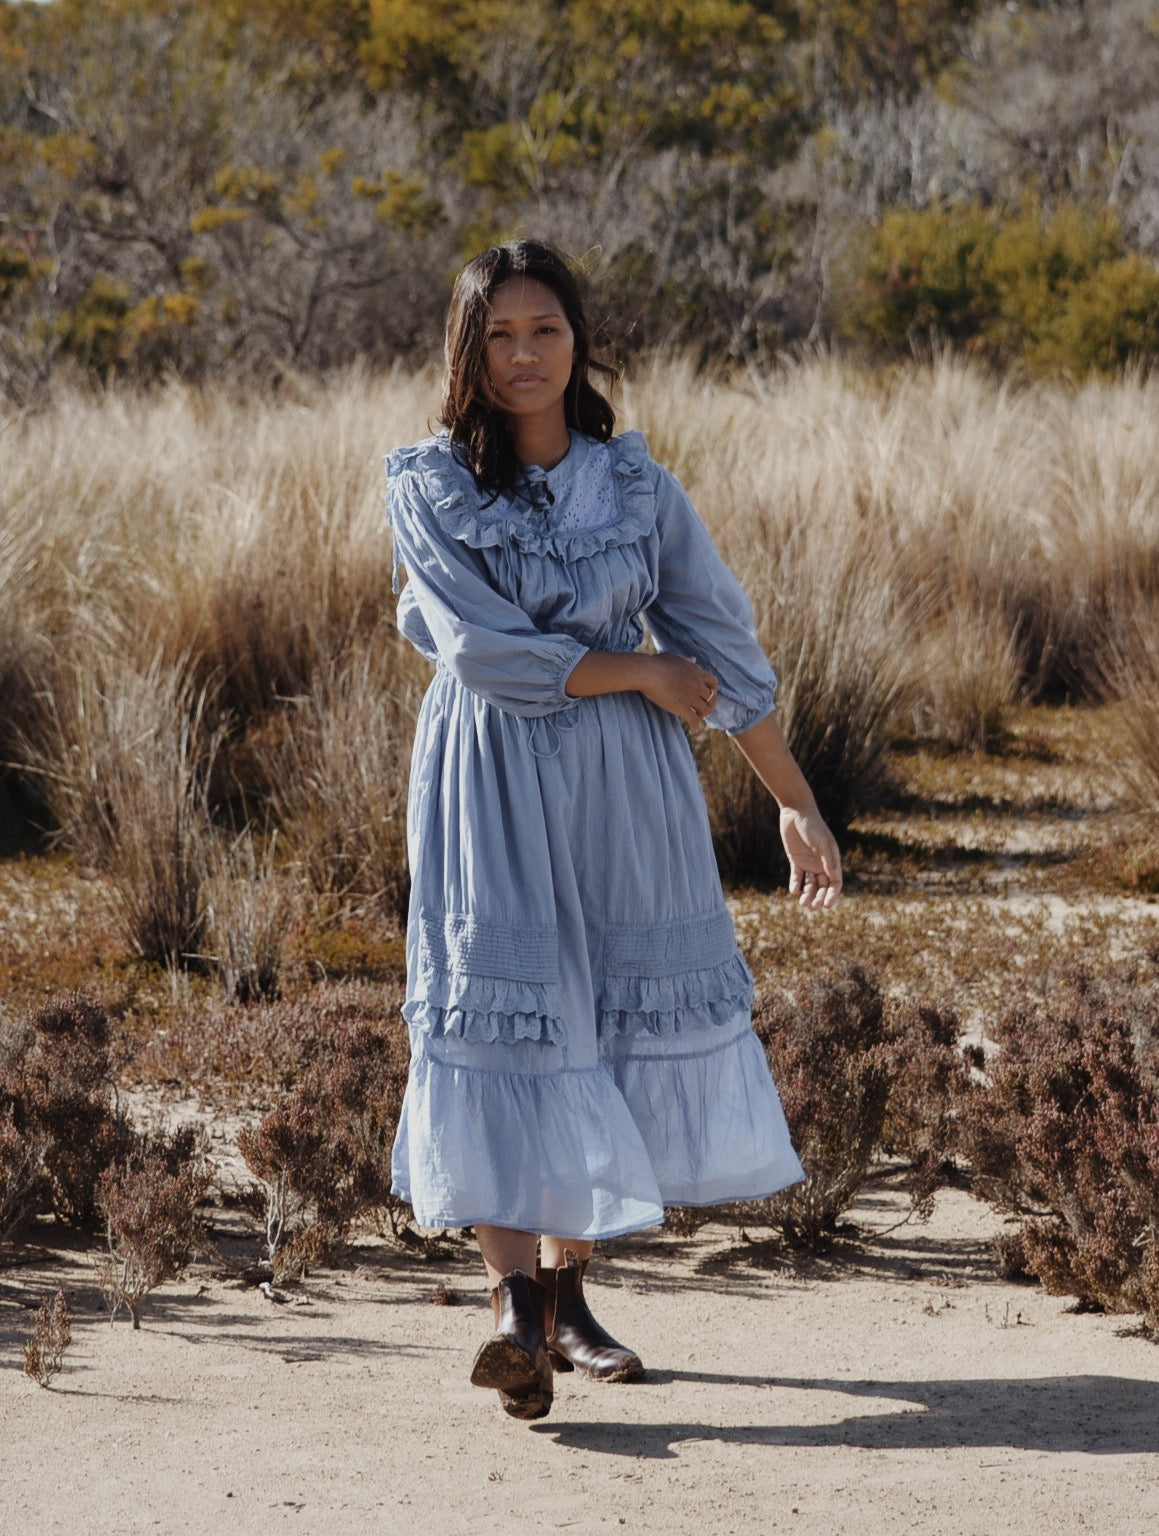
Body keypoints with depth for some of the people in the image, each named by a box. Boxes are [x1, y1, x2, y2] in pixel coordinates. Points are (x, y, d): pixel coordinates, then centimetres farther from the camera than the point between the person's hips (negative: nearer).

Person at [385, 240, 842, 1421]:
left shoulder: (635, 484, 5)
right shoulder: (426, 486, -2)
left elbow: (721, 646, 7)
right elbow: (485, 650, -12)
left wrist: (795, 802, 7)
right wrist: (640, 673, -7)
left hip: (623, 787, 3)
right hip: (490, 787, -3)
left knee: (616, 1027, 2)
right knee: (504, 1017, -13)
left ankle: (567, 1293, 15)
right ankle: (516, 1316, -19)